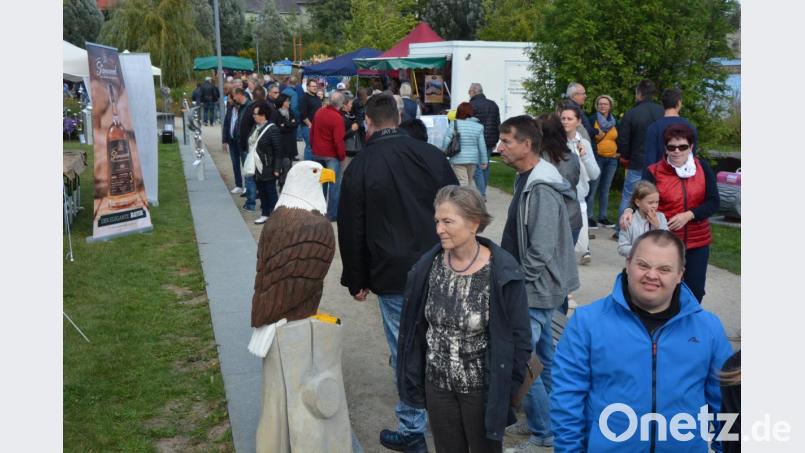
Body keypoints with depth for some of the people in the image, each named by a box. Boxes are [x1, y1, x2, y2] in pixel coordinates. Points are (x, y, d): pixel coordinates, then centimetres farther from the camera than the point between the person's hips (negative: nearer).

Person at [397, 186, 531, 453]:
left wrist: (504, 390, -10)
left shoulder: (503, 274, -19)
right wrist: (413, 378, 5)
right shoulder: (428, 266, -7)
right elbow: (415, 328, 3)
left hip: (482, 389, -3)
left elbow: (519, 339, -12)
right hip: (437, 384, 4)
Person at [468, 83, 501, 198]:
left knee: (477, 169, -4)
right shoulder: (493, 105, 13)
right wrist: (495, 141, 19)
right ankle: (483, 192, 23)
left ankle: (481, 194, -8)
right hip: (490, 141, 7)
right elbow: (498, 125, 16)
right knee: (485, 167, 16)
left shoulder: (472, 105, -11)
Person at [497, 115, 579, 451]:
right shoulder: (527, 179, 7)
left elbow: (541, 251, -25)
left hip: (536, 290, -10)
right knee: (541, 356, 18)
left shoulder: (541, 190, -23)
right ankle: (542, 421, 32)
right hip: (534, 288, 10)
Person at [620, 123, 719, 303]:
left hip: (698, 242, 3)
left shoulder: (702, 167, -1)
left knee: (695, 291, 14)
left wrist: (688, 215, -18)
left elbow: (713, 202, -3)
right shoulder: (654, 172, -7)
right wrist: (629, 210, -33)